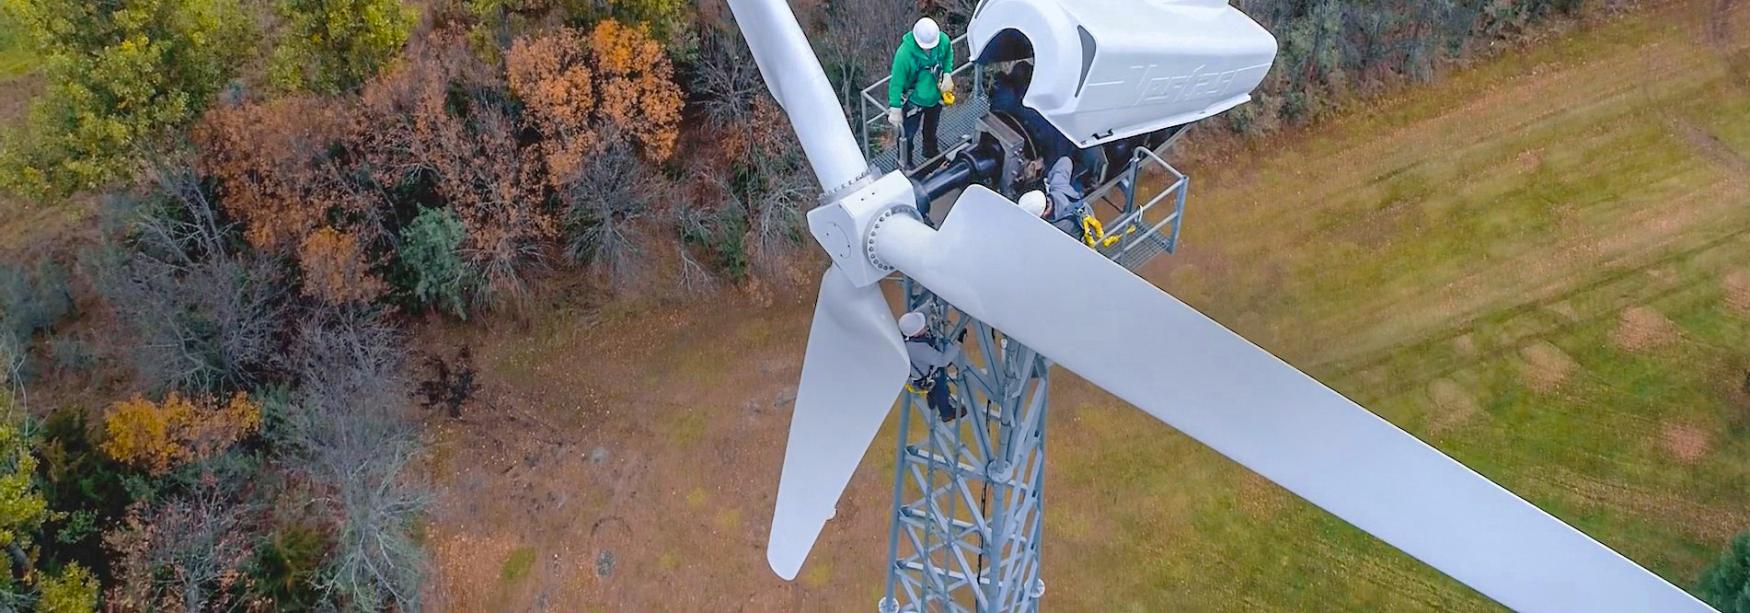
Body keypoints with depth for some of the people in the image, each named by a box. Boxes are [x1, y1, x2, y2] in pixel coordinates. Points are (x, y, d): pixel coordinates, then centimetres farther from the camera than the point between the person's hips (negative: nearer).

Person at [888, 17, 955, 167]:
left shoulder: (943, 41, -24)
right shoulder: (904, 53, -38)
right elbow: (896, 83, -29)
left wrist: (947, 74, -9)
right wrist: (895, 109, -26)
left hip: (935, 97, 5)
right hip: (913, 101, -5)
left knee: (931, 129, 31)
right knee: (908, 134, 16)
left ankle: (931, 153, 59)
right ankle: (905, 164, 42)